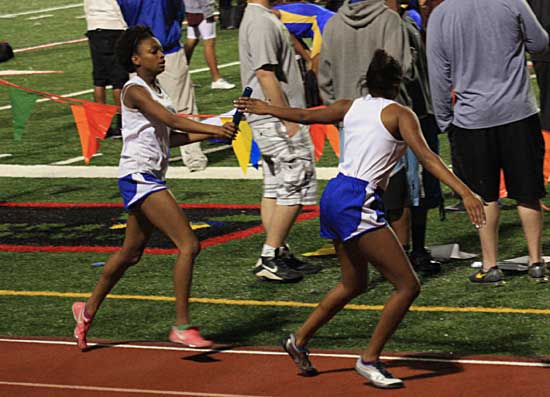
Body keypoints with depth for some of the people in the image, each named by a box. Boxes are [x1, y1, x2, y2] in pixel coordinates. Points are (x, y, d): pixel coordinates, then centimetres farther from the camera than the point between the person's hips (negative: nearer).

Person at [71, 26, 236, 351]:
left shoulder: (155, 89, 15)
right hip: (138, 175, -10)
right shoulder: (134, 90, -12)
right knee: (189, 245, -16)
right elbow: (171, 120, -24)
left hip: (152, 177, 10)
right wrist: (214, 129, -28)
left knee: (131, 253, 20)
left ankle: (89, 310, 36)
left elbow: (169, 136, 15)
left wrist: (208, 134, 4)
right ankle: (182, 326, -14)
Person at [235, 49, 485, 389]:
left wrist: (265, 108, 45)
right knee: (408, 285, -5)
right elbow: (426, 157, -18)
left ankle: (300, 340, 37)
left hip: (334, 195, 9)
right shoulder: (399, 114, -4)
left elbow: (304, 115, 27)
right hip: (358, 203, -9)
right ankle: (369, 360, 0)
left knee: (355, 284, 27)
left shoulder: (351, 107, 14)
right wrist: (464, 192, -26)